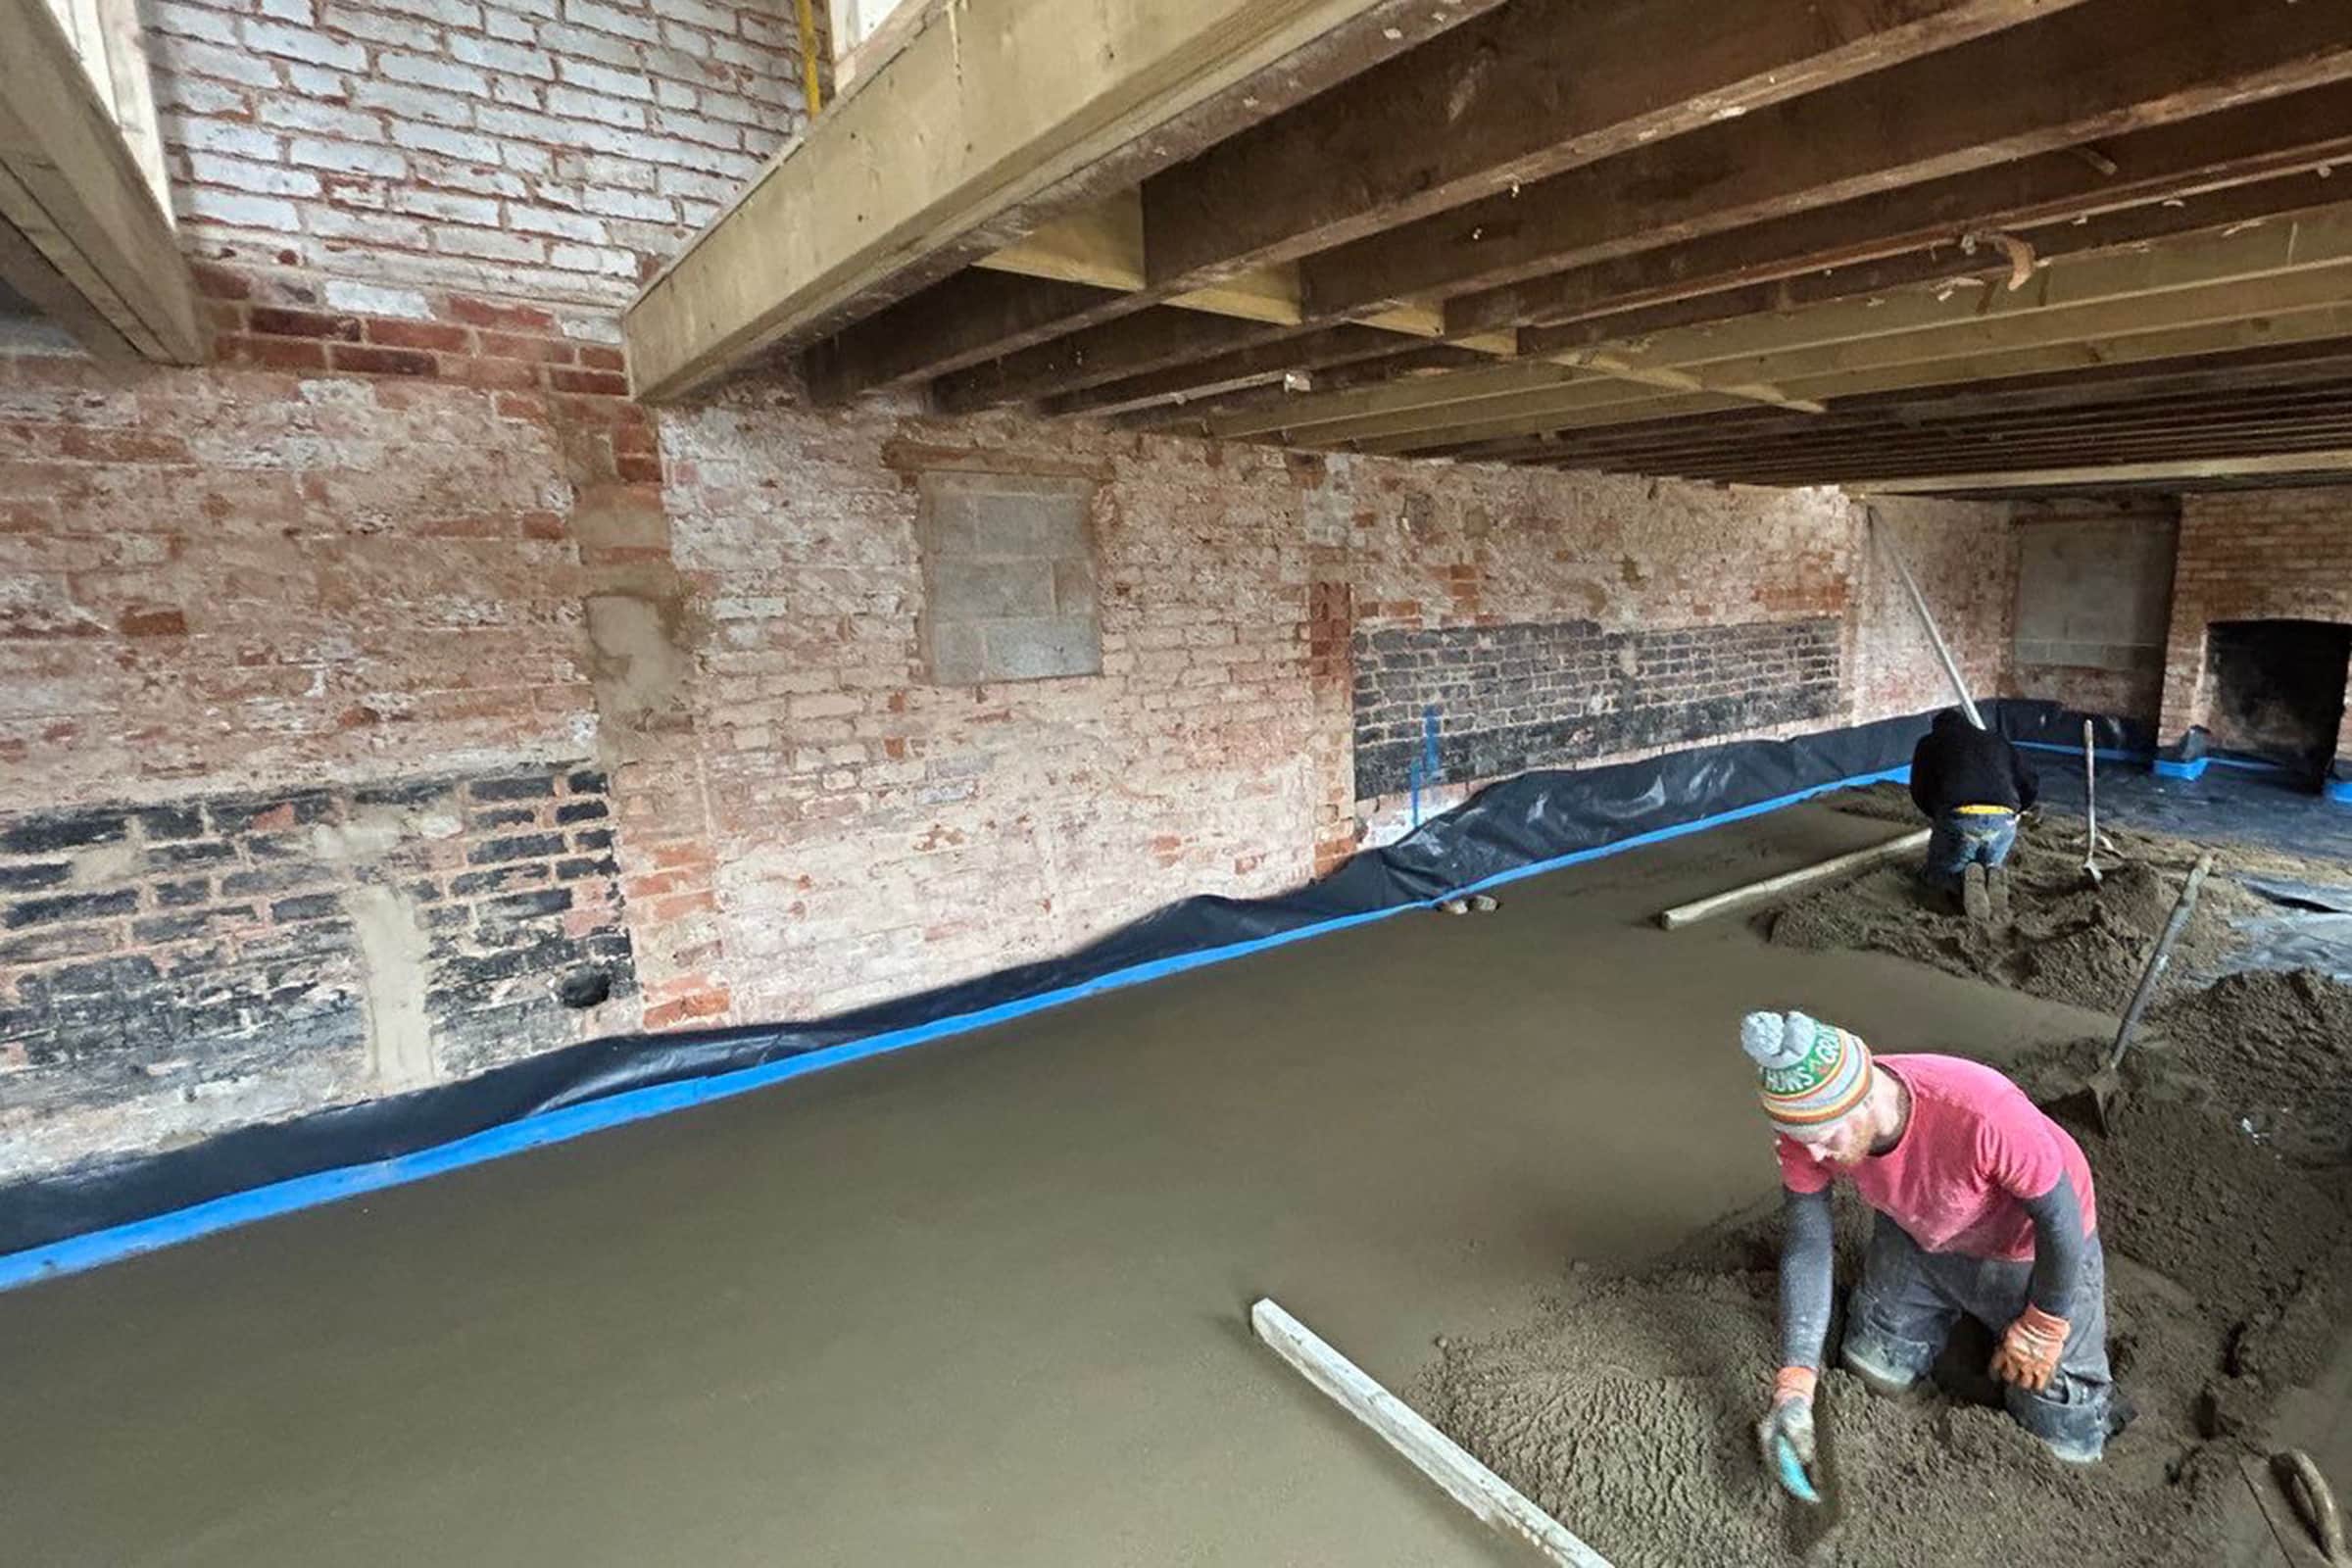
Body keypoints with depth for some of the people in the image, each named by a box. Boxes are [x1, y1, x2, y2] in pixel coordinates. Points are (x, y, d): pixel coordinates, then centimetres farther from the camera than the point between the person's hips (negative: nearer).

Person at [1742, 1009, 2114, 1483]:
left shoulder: (1982, 1113, -45)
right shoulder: (1808, 1124, -30)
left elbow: (2060, 1217, -25)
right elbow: (1806, 1248, -21)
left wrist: (2040, 1330, -10)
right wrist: (1794, 1385, -26)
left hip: (2032, 1245, -3)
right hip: (1918, 1236, 3)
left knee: (2067, 1443, 3)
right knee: (1875, 1373, 11)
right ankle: (1957, 1307, 37)